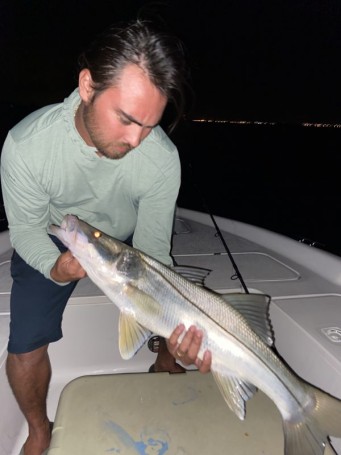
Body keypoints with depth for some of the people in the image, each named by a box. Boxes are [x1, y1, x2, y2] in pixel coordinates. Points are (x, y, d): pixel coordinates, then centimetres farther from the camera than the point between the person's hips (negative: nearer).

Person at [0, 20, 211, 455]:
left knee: (188, 332, -2)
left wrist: (176, 324, -37)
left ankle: (163, 386, 34)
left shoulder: (162, 157, -30)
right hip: (49, 248, 0)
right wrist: (56, 267, -37)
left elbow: (153, 253, -22)